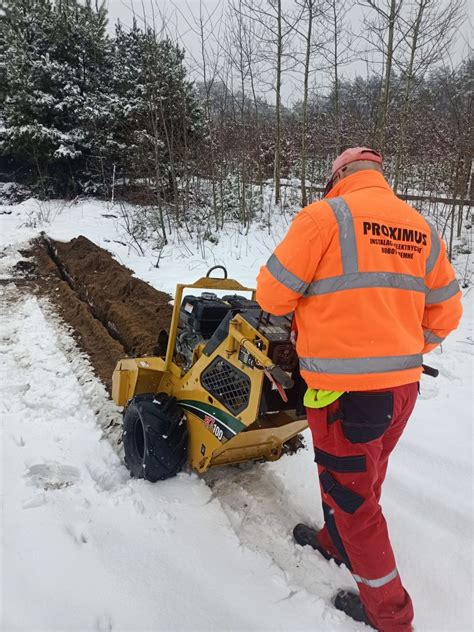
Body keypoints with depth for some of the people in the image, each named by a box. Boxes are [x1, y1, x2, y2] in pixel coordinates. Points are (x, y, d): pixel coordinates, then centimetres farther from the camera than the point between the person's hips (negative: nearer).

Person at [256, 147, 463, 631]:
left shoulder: (326, 216, -11)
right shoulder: (422, 230, 7)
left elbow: (273, 292, -9)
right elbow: (445, 313, 12)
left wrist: (299, 312, 13)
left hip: (346, 388, -7)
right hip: (403, 384, 7)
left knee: (349, 492, 12)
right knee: (364, 477, 27)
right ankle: (336, 542, 51)